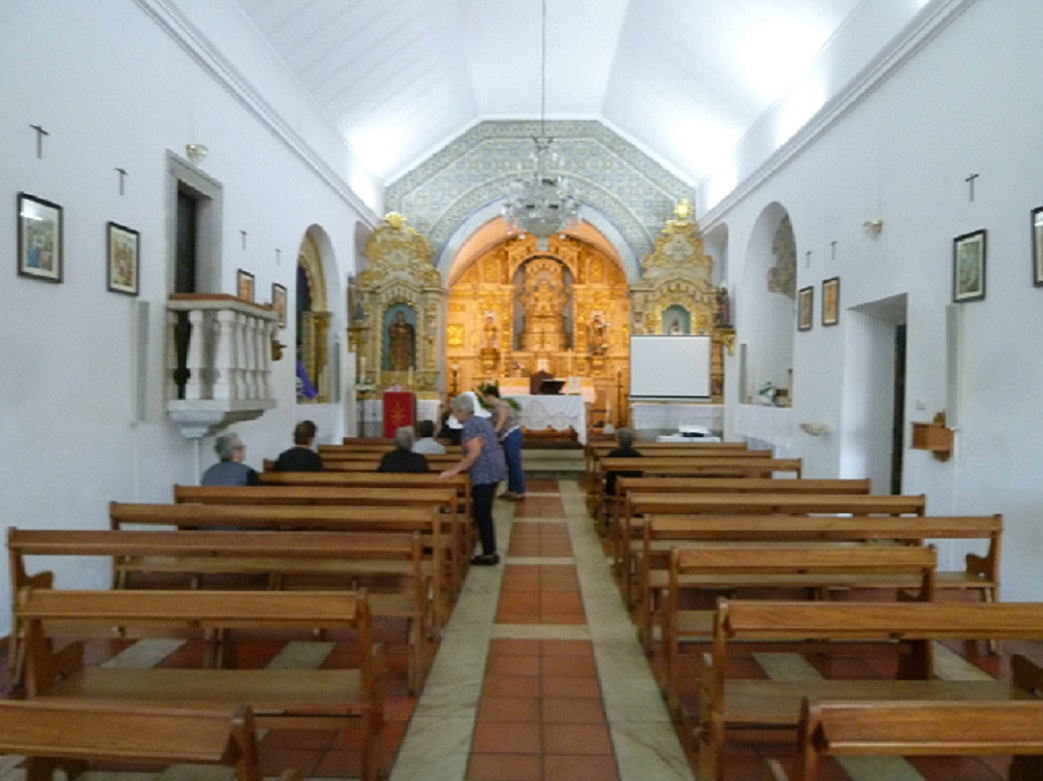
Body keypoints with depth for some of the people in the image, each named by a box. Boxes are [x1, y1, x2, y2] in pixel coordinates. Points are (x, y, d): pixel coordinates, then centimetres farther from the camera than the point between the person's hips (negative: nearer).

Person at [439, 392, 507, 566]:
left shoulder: (469, 425, -13)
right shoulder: (482, 421, 18)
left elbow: (474, 453, -23)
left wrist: (454, 471, -19)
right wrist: (461, 467, 28)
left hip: (484, 473, -10)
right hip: (493, 470, 10)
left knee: (482, 514, -3)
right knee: (485, 513, 15)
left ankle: (489, 554, 1)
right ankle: (490, 551, 20)